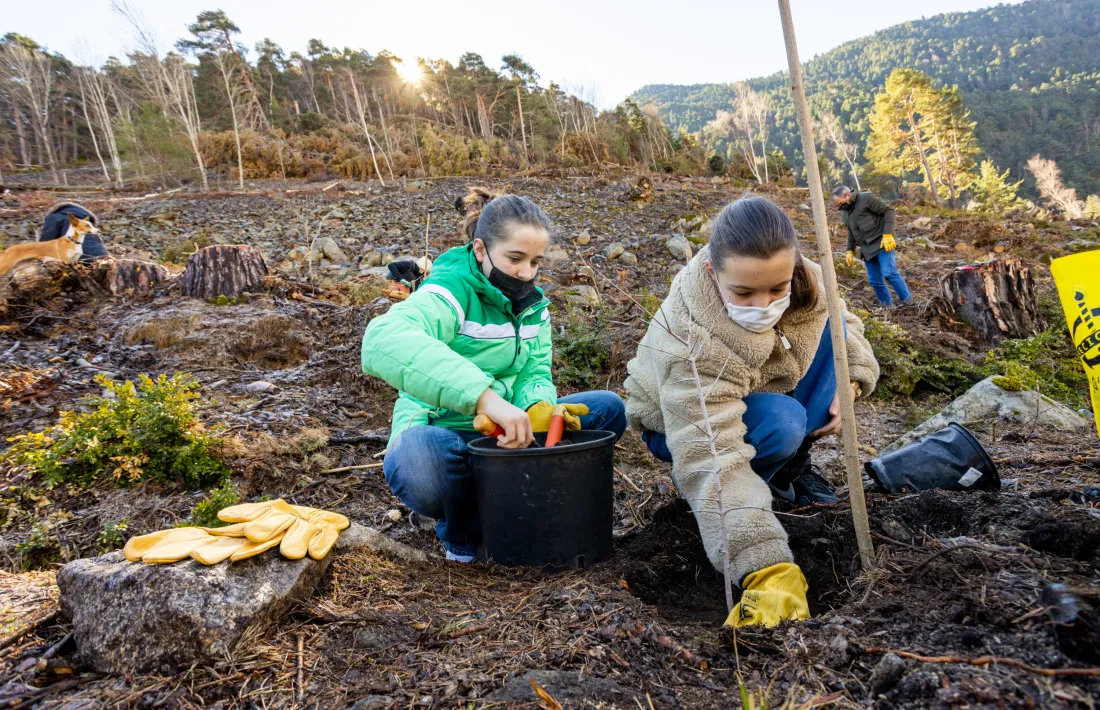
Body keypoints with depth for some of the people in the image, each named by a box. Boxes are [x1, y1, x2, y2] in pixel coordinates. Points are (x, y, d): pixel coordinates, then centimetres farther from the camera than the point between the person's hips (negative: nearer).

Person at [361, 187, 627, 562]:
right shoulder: (452, 292, -20)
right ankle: (464, 527, -6)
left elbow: (535, 374, 3)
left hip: (504, 436, 6)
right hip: (442, 435, -6)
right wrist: (484, 396, -52)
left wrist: (538, 409, -24)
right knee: (416, 458, -41)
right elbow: (383, 341, -41)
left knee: (609, 408, -3)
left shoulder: (532, 303, 5)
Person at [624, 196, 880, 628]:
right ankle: (689, 483, -5)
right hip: (681, 423, -6)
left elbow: (845, 325, -1)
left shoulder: (799, 279, -23)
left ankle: (792, 468, -2)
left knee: (831, 330, -14)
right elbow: (716, 464, -46)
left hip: (764, 394, 6)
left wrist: (850, 382, -21)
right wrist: (767, 569, -52)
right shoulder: (692, 346, -41)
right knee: (782, 424, -35)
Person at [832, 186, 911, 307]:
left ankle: (908, 302, -11)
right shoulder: (845, 213, 15)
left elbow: (888, 211, -12)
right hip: (867, 249, 8)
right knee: (875, 281, 2)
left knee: (889, 273, -20)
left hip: (882, 243, -7)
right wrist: (850, 250, 15)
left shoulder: (867, 198, -9)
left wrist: (888, 235, -18)